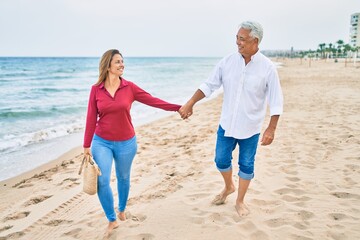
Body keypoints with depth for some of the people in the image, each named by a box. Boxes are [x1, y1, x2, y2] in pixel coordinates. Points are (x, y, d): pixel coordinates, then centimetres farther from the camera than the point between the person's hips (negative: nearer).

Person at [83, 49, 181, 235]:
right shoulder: (96, 89, -6)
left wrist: (177, 107, -8)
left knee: (123, 178, 16)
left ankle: (122, 210, 42)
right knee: (102, 181, -5)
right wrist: (87, 145, -2)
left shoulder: (129, 87, -6)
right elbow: (91, 119, -4)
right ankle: (112, 220, 16)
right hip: (101, 142, 0)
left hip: (126, 142, 1)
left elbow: (152, 101, -5)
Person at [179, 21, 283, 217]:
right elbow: (209, 85, 0)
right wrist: (190, 103, -7)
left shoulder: (267, 67, -14)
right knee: (221, 160, 13)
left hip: (250, 127, -3)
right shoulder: (228, 61, -6)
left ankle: (240, 201, 31)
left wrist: (271, 129, -15)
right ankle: (228, 187, 43)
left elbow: (276, 101, -11)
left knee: (246, 165, 11)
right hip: (227, 124, 3)